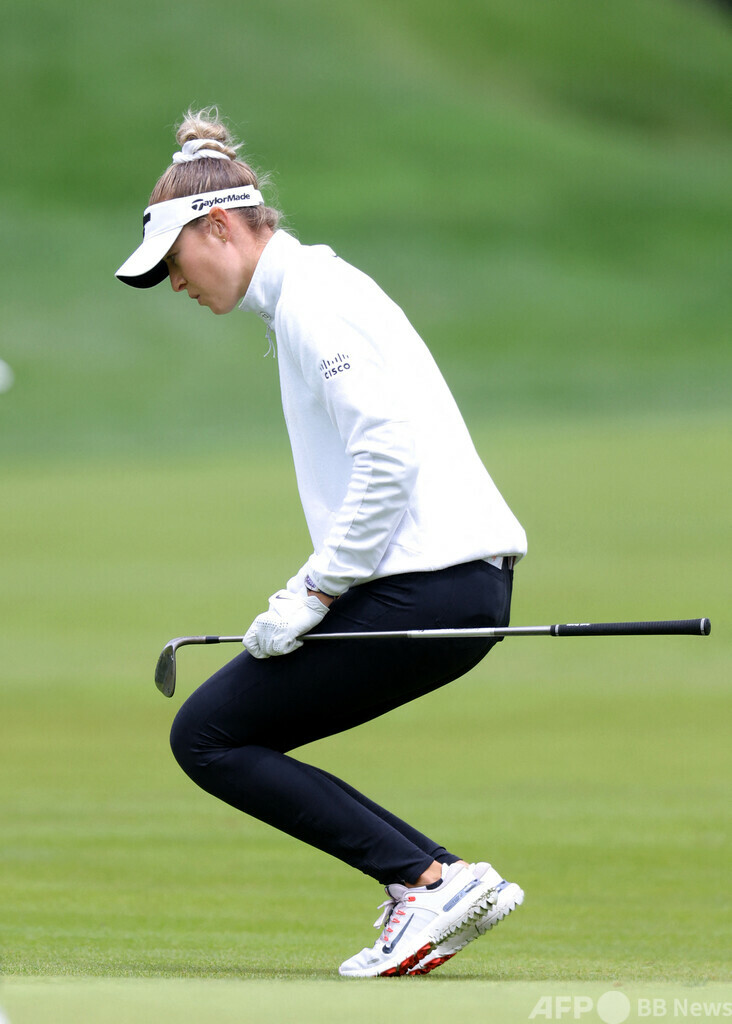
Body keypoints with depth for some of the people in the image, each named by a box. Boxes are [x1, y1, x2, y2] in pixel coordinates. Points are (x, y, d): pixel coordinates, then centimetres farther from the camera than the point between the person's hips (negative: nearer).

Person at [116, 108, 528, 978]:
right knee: (230, 735, 13)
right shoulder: (305, 292, 21)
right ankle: (445, 886, 4)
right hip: (464, 580, 10)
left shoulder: (312, 299, -11)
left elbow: (388, 454, -21)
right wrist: (318, 590, 14)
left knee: (207, 736, -3)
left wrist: (316, 591, -15)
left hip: (428, 583, -10)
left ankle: (430, 879, -11)